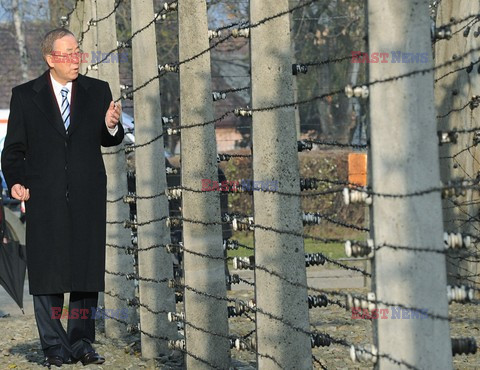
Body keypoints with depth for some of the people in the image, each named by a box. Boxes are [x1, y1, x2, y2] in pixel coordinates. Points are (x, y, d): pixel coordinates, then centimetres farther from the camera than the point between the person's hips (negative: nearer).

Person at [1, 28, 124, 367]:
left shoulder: (98, 91, 9)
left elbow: (108, 140, 7)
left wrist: (111, 125, -16)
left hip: (88, 198, 2)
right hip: (45, 198, -1)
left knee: (88, 271, 3)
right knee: (47, 273, -1)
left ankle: (81, 343, 12)